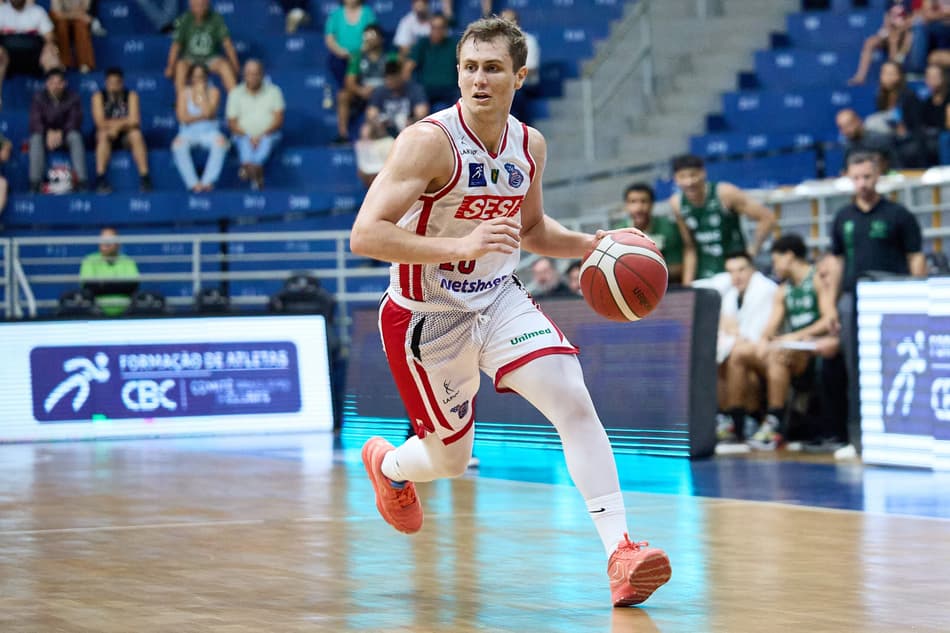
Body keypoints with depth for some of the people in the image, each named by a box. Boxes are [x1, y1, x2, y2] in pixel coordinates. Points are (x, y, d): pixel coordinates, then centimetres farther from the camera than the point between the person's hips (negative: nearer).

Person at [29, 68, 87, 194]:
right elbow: (35, 122, -11)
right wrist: (49, 133, -32)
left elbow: (75, 121, -12)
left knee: (75, 136, -33)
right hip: (45, 133, 0)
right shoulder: (39, 98, -4)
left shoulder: (73, 97, -5)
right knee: (36, 138, -32)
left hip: (66, 135, 0)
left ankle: (81, 182, -40)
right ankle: (35, 183, -39)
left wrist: (60, 133, -30)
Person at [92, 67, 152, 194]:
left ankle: (145, 178, -36)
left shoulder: (131, 95, -2)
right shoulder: (98, 96, -4)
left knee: (136, 134, -31)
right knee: (103, 134, -33)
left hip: (126, 136, 0)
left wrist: (117, 125, -22)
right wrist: (124, 122, -17)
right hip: (107, 138, 0)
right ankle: (100, 179, -39)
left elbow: (134, 121, -13)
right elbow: (100, 122, -15)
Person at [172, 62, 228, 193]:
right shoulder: (184, 93, 4)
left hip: (209, 132, 0)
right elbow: (183, 118, -7)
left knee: (220, 141, -35)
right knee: (178, 144, -34)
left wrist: (202, 92, -8)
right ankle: (193, 183, -29)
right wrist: (203, 116, -9)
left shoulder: (213, 91, 4)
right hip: (189, 133, 0)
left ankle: (207, 181, -29)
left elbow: (208, 112, -14)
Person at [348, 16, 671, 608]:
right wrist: (461, 245, -40)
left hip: (500, 299, 4)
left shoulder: (530, 145, -2)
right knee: (451, 458, 9)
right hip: (428, 315, -4)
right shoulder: (430, 141, -23)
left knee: (573, 398, -18)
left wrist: (594, 243, -2)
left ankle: (620, 549, -20)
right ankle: (386, 463, 47)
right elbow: (365, 235, -29)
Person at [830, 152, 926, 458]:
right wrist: (833, 304, 12)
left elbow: (916, 260, 0)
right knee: (856, 372, 5)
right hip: (853, 301, 4)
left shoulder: (898, 215, 0)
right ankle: (858, 438, 10)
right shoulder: (843, 218, 13)